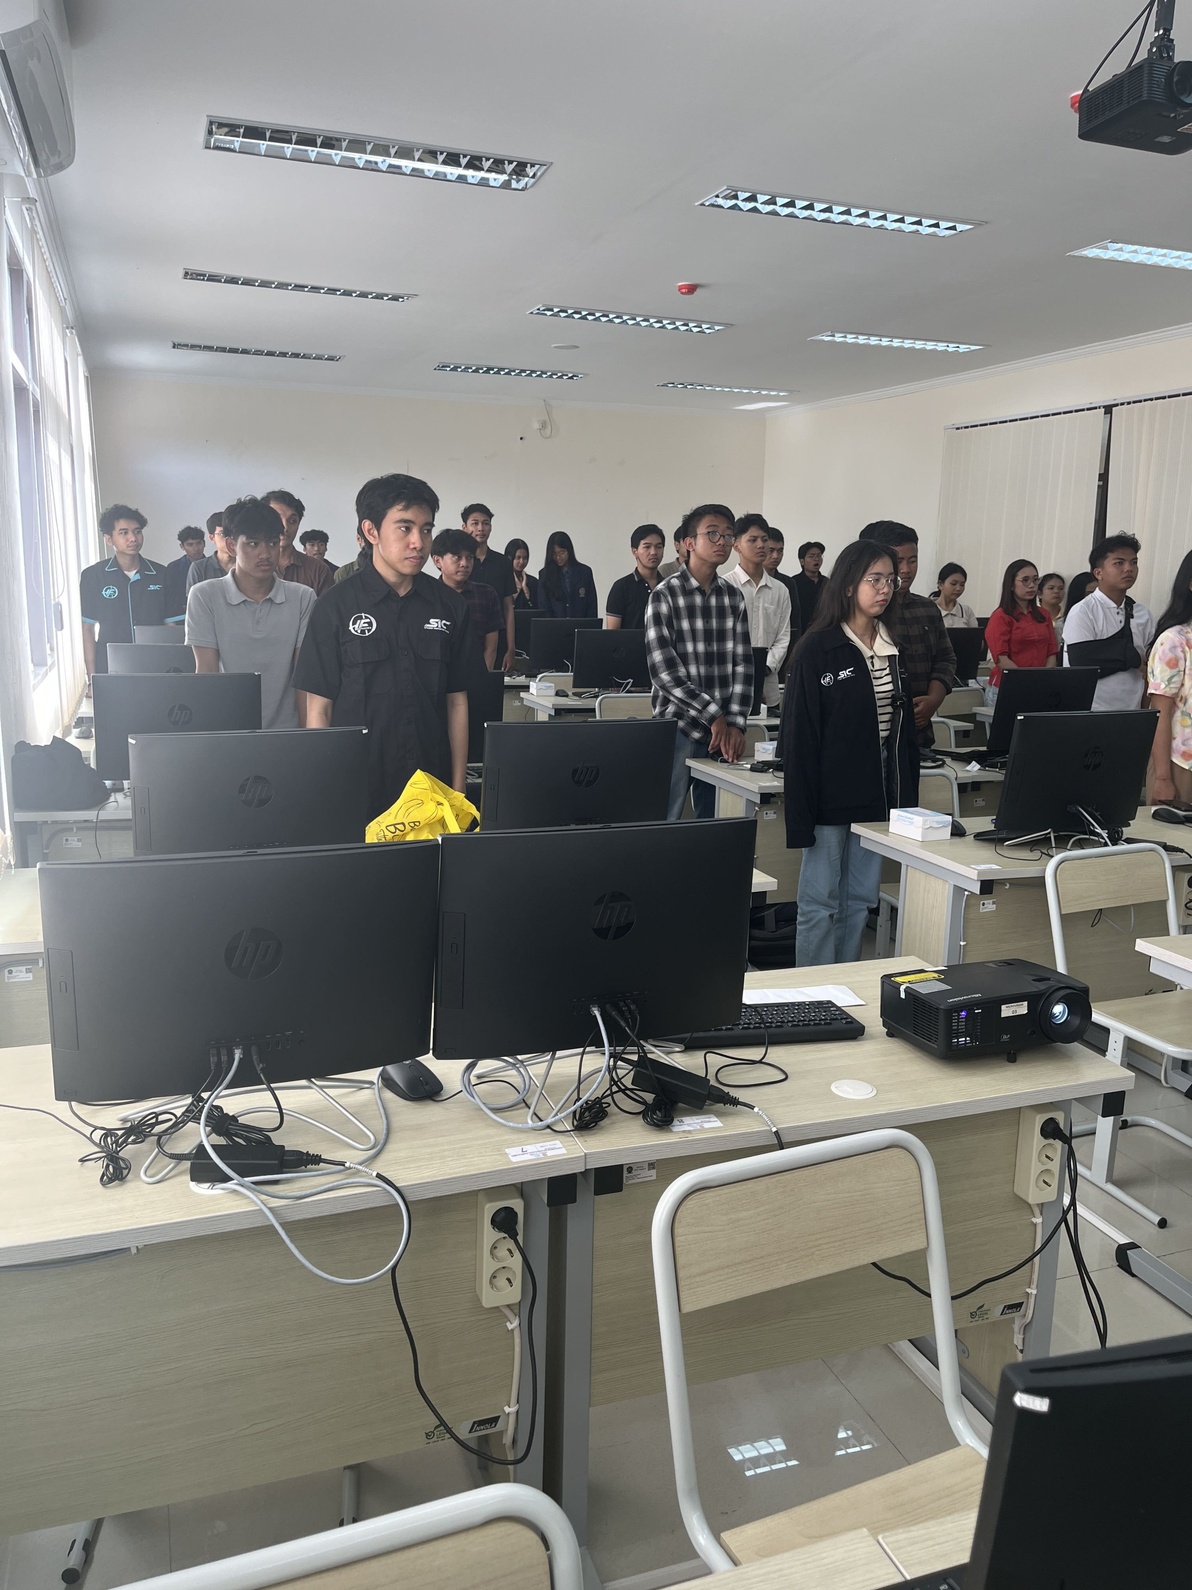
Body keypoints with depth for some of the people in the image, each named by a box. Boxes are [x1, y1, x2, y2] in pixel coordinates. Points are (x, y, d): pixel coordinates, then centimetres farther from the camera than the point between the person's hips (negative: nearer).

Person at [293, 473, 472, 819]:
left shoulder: (450, 606, 5)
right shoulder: (335, 607, -3)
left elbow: (456, 701, 7)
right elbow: (319, 709, -2)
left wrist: (458, 791, 3)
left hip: (432, 789, 2)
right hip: (357, 791, -2)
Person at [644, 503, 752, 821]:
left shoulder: (734, 598, 10)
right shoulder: (665, 595, -4)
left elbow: (743, 664, 7)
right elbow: (662, 668, -12)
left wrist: (735, 722, -5)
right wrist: (713, 716, -13)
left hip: (724, 729, 5)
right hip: (678, 726, -4)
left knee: (714, 821, 11)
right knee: (665, 822, 1)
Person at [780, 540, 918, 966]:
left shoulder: (892, 648, 10)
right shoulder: (817, 649, -8)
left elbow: (904, 727, 14)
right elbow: (799, 736, -10)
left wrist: (908, 798, 9)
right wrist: (800, 815, -15)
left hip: (878, 794, 6)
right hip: (831, 796, -6)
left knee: (860, 899, 13)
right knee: (820, 901, 2)